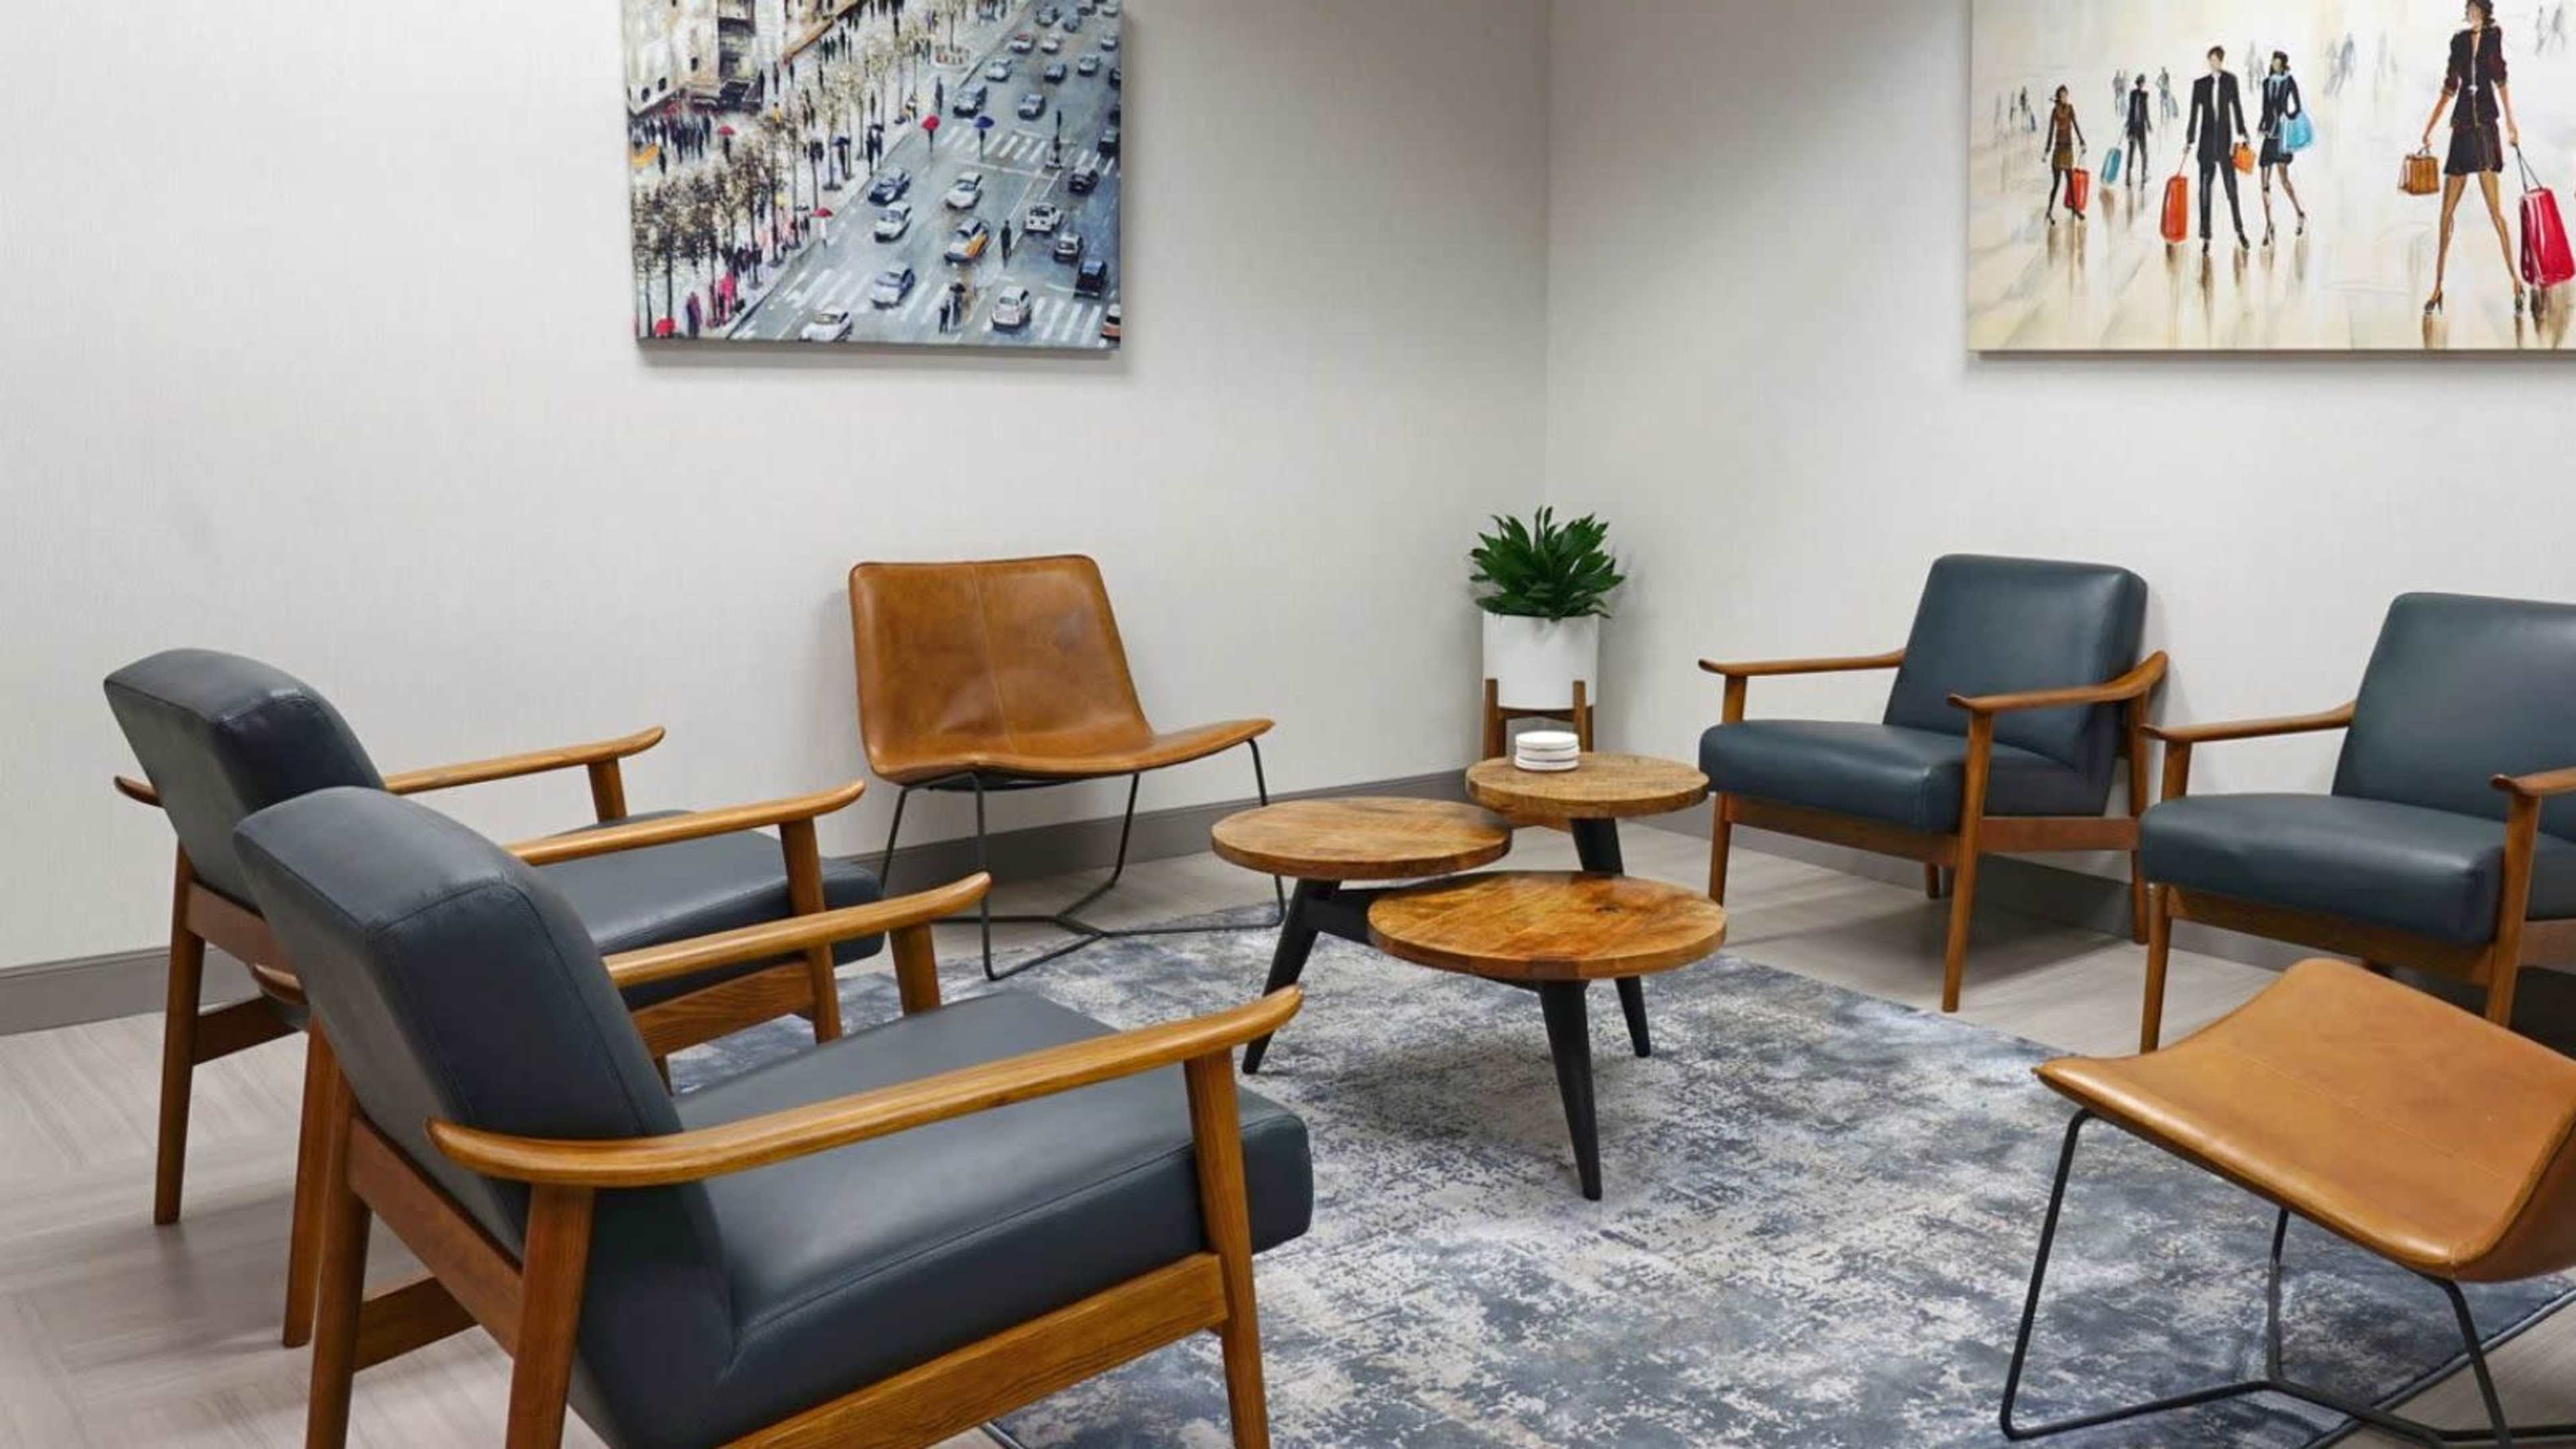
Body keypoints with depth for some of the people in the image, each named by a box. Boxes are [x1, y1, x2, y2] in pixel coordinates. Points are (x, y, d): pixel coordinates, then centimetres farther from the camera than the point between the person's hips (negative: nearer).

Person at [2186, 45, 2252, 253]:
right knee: (2205, 189, 0)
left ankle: (2240, 232, 14)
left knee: (2232, 188, 1)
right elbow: (2194, 114, 5)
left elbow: (2237, 107, 3)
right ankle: (2205, 238, 3)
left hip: (2225, 142, 0)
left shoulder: (2230, 80, 4)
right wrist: (2189, 141, 0)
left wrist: (2241, 134, -4)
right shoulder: (2199, 84, 4)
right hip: (2206, 143, 1)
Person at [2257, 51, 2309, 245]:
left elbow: (2299, 108, -5)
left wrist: (2287, 117, -19)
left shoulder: (2290, 81, -3)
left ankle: (2301, 213, 6)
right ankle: (2268, 225, 6)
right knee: (2265, 182, 1)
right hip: (2269, 133, 5)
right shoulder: (2267, 82, 12)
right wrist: (2261, 126, 4)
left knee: (2283, 176, -10)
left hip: (2283, 132, -5)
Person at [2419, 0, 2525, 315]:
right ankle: (2438, 287, 8)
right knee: (2446, 211, 4)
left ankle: (2516, 281, -5)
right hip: (2461, 130, 5)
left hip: (2485, 128, -5)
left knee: (2496, 209, -9)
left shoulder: (2494, 35, 1)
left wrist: (2511, 122, -15)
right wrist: (2429, 129, 18)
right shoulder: (2459, 41, 13)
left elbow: (2500, 77, -8)